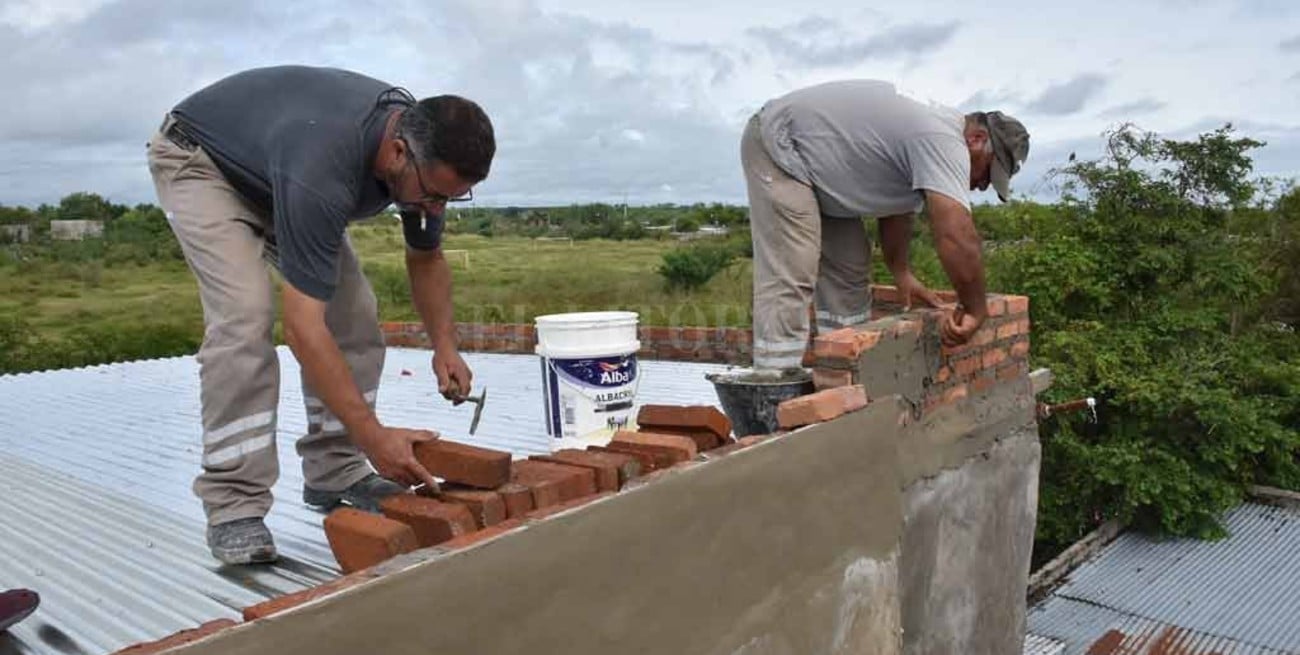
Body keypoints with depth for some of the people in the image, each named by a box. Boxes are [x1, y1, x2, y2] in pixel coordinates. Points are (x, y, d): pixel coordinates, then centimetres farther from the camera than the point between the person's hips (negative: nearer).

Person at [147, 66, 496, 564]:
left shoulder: (424, 148, -21)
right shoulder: (322, 170, -44)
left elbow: (426, 258, -2)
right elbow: (302, 326, -43)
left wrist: (444, 345, -14)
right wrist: (373, 436, -42)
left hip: (272, 169, 7)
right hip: (199, 160, -7)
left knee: (352, 311, -5)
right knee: (246, 312, -26)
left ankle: (333, 472, 8)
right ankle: (232, 504, -14)